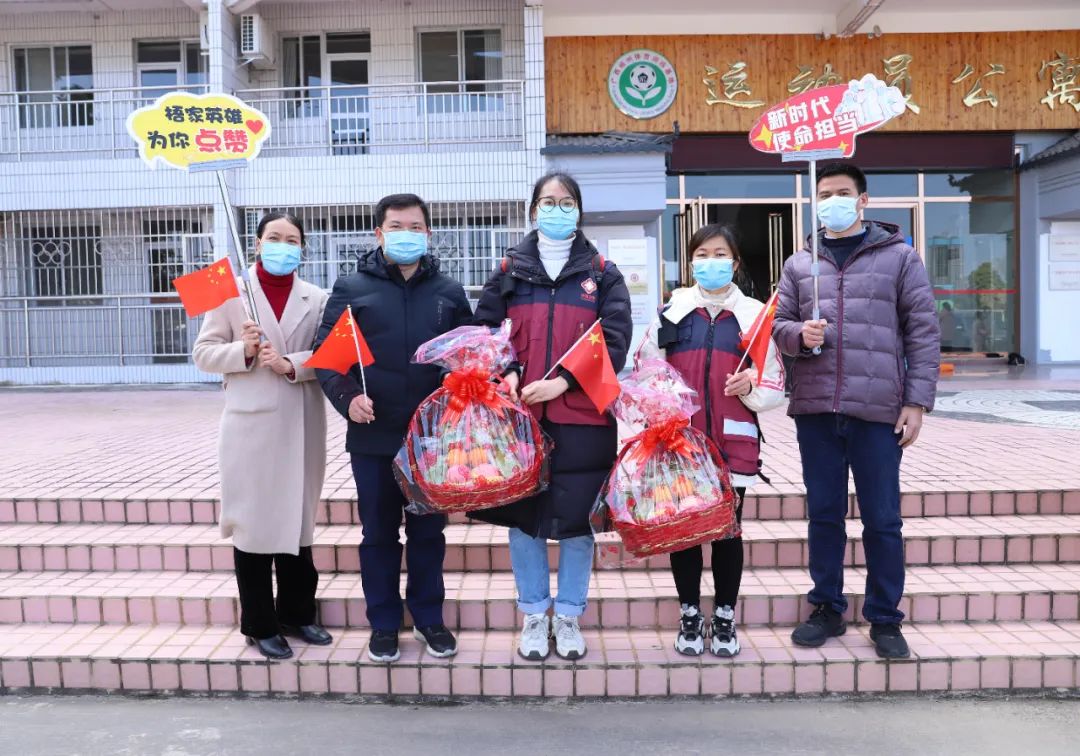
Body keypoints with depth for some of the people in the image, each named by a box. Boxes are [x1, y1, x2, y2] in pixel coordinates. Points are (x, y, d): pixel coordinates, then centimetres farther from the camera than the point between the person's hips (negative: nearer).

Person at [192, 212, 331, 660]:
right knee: (253, 521, 3)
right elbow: (203, 352, 2)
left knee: (298, 521, 12)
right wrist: (244, 351, -15)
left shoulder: (317, 299, 4)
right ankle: (259, 625, 16)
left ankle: (296, 614, 27)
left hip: (302, 424, 2)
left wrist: (292, 365, -16)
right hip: (251, 423, -2)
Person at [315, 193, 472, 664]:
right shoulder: (351, 288, 1)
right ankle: (383, 624, 25)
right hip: (373, 436, -1)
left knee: (428, 531, 12)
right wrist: (346, 397, -16)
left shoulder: (448, 292, 7)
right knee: (379, 533, 10)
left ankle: (428, 618, 28)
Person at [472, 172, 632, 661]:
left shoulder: (602, 274, 7)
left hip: (582, 416, -1)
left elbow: (614, 342, -2)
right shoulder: (510, 272, 12)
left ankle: (569, 616, 22)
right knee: (523, 515, 5)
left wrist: (562, 381, -14)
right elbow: (485, 330, 9)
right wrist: (505, 373, -11)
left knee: (577, 518, 4)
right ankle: (533, 615, 23)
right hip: (521, 414, 1)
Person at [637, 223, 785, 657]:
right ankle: (690, 617, 22)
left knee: (728, 529, 5)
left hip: (733, 442, 0)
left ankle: (725, 618, 22)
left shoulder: (755, 315, 6)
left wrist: (750, 386, -13)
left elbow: (775, 387, 7)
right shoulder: (670, 312, 7)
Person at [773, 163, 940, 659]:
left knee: (882, 520, 4)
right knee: (824, 514, 10)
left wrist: (918, 401, -4)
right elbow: (779, 325, 15)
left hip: (879, 411, -2)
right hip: (816, 409, 3)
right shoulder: (799, 265, 13)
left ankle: (884, 619, 19)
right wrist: (799, 334, -9)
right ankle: (828, 609, 25)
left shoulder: (899, 257, 6)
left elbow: (923, 333, 3)